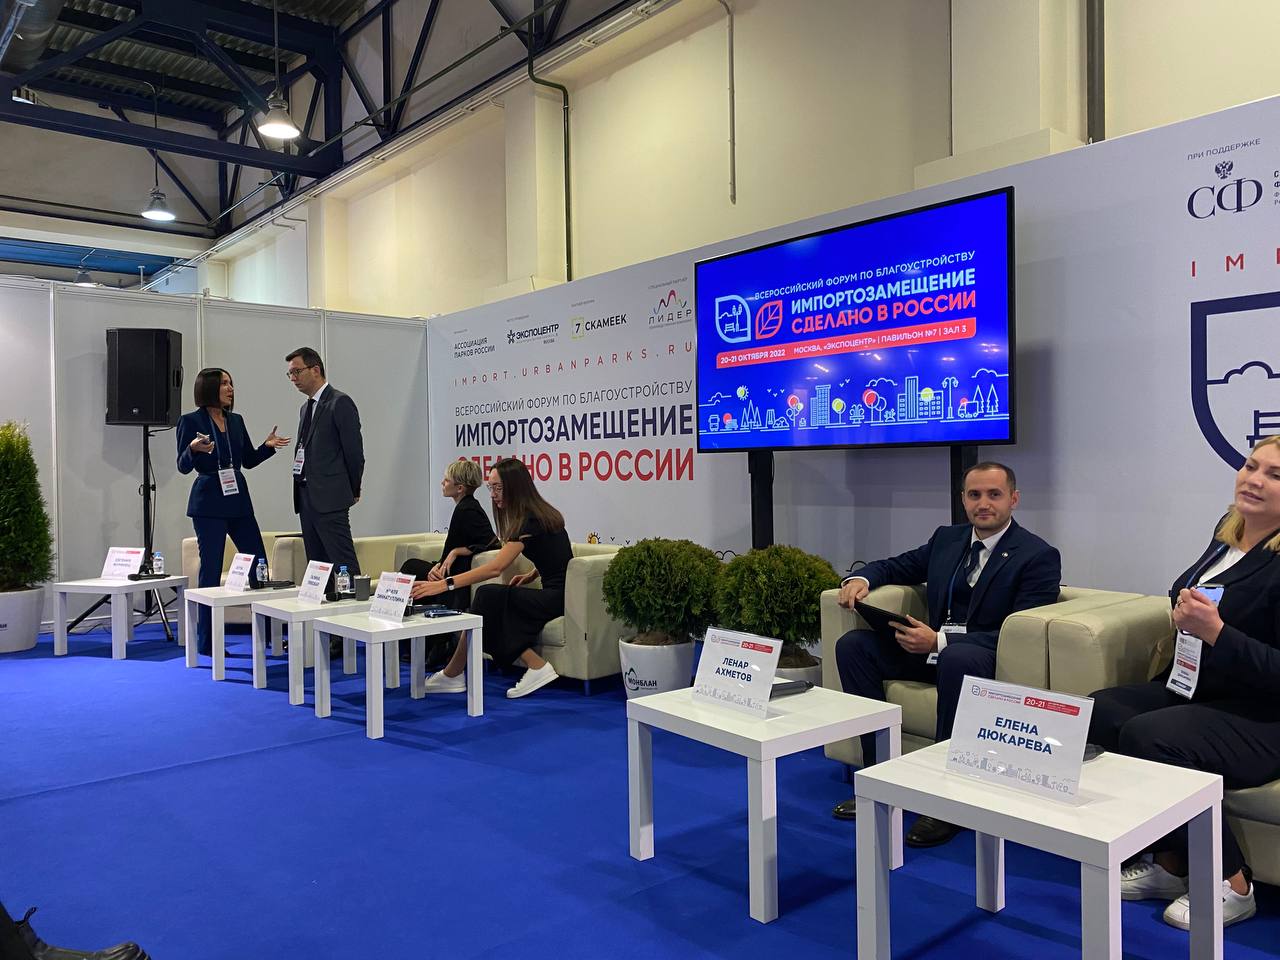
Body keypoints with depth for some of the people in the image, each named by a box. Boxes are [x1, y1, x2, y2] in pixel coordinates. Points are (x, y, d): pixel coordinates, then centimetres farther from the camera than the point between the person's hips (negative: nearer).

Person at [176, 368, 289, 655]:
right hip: (209, 504, -6)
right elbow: (183, 467, -6)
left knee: (259, 565, 4)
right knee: (211, 570, -2)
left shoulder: (236, 420, 12)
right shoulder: (191, 421, -4)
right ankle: (206, 641, 9)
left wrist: (267, 446, -1)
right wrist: (193, 449, -25)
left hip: (239, 501, 6)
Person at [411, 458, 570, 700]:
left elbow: (495, 567, -25)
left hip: (559, 597, -9)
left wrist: (445, 584, -28)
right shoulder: (540, 513, 12)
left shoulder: (530, 520, -17)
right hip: (554, 592, 9)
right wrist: (532, 575, 12)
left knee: (489, 596, -18)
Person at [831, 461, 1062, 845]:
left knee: (957, 658, -40)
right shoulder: (946, 539, 12)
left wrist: (941, 641, -25)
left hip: (989, 657, -7)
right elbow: (895, 566, 24)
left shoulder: (1039, 556, -7)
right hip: (934, 647, 7)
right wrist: (862, 578, -2)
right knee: (852, 644, -10)